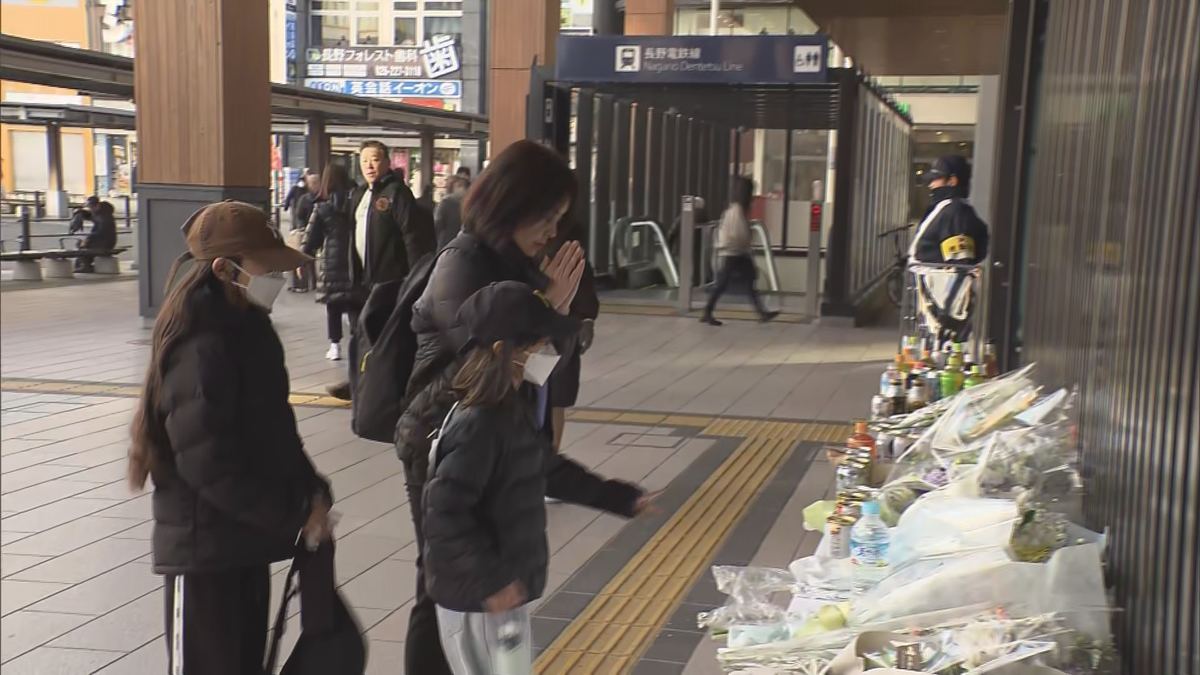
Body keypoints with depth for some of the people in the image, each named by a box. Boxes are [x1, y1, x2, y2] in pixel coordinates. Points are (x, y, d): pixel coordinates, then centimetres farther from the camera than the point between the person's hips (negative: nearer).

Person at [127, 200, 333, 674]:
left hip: (249, 535, 9)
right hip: (204, 547, -9)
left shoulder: (250, 325, 6)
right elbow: (208, 464, -24)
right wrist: (294, 514, -18)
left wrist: (311, 492, 1)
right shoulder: (200, 348, -22)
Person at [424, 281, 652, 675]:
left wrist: (618, 498, 22)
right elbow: (444, 513, -29)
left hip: (509, 586, 10)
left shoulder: (515, 409, 4)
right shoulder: (478, 424, -27)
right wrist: (491, 580, -27)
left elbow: (549, 468, 19)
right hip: (478, 597, -10)